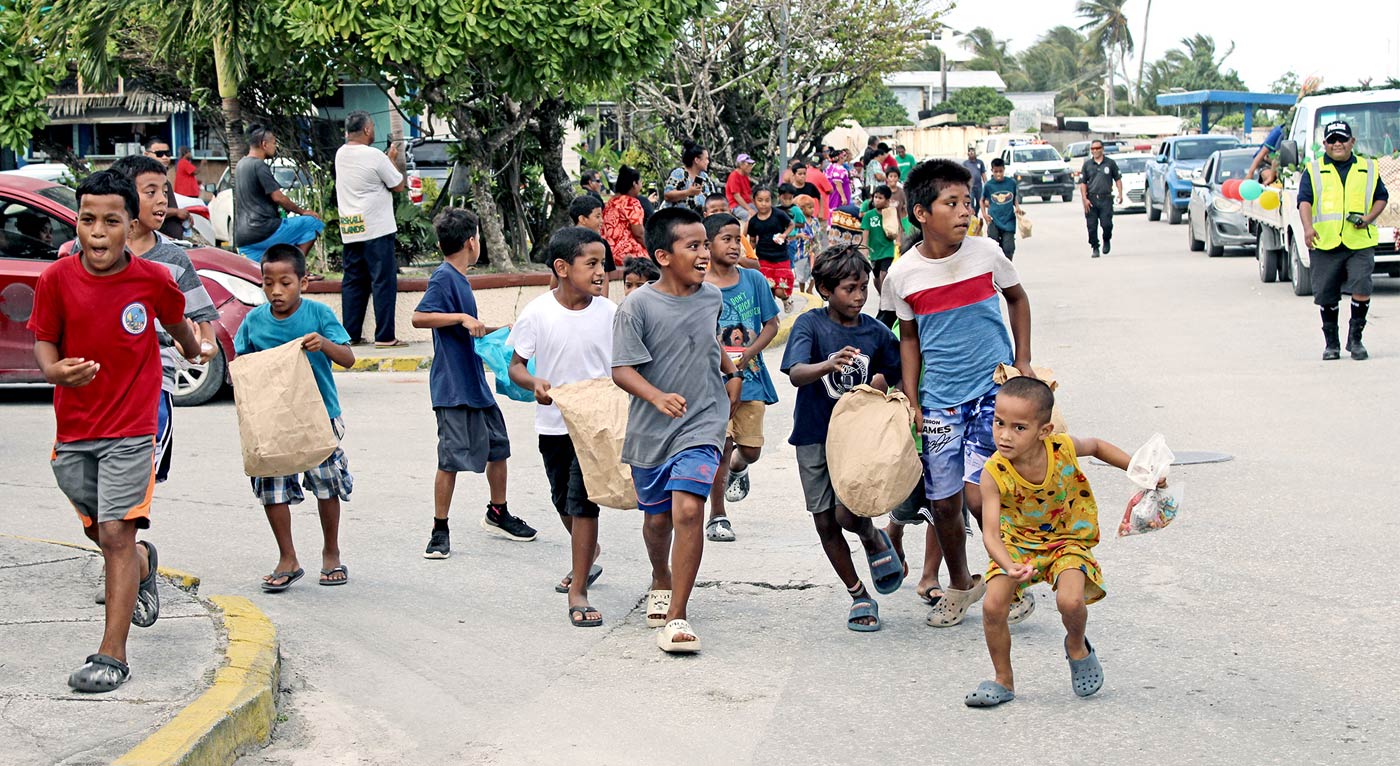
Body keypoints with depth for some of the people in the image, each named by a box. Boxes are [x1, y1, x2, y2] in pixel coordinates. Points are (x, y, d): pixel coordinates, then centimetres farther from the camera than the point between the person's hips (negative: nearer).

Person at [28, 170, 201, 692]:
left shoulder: (153, 281, -9)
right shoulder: (57, 279, -8)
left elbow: (175, 319, 12)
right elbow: (43, 341, 0)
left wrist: (194, 350, 32)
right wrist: (54, 370, -23)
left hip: (131, 428, -3)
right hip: (73, 430, 3)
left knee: (116, 534, -14)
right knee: (98, 531, 18)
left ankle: (112, 656, -11)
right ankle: (142, 565, 54)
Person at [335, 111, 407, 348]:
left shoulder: (341, 154, 9)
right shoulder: (375, 156, -13)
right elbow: (399, 185, -4)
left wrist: (389, 158, 24)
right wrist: (397, 160, 9)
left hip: (349, 230, 7)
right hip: (377, 230, -7)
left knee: (352, 281, 10)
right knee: (383, 281, -3)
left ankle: (351, 335, 10)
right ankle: (385, 336, -5)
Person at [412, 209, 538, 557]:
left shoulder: (459, 279, 15)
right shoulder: (443, 278, -14)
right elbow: (419, 318, -26)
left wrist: (498, 331, 29)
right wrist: (462, 317, -30)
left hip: (476, 383, 10)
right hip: (452, 388, -10)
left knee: (498, 447, 17)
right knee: (451, 459, -6)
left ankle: (498, 515, 33)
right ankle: (440, 531, 3)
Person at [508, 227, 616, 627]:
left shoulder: (609, 313, -7)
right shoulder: (537, 313, -10)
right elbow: (516, 366, -3)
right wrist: (534, 383, -24)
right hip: (553, 423, 2)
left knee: (583, 502, -10)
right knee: (563, 500, 20)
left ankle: (578, 591, -4)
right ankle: (589, 554, 48)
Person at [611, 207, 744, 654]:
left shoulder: (712, 298, 2)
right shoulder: (638, 306, -12)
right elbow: (622, 370, -17)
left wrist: (732, 373, 25)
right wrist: (658, 397, -32)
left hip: (701, 425, 1)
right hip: (650, 431, -1)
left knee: (688, 509, -18)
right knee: (657, 518, 15)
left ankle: (676, 616, -13)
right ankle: (661, 583, 46)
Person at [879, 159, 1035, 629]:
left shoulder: (986, 254, -7)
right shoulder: (903, 274, -6)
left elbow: (1017, 298, 12)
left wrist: (1023, 362, 6)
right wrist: (911, 401, 3)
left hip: (994, 391, -2)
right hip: (940, 402, 2)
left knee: (979, 494, -13)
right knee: (944, 502, 7)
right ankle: (960, 585, 31)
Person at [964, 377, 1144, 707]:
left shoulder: (1063, 448, -23)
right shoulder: (994, 474, -27)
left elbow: (1096, 446, 3)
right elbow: (990, 533, -33)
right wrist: (1010, 567, -51)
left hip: (1067, 539, -1)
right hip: (1017, 543, 1)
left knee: (1070, 600, -26)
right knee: (993, 606, -16)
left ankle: (1077, 646, 12)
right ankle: (1004, 682, 8)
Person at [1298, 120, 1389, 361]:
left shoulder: (1368, 169, 13)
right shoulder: (1313, 171, 8)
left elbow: (1381, 197, 19)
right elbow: (1304, 201, -3)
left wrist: (1369, 218, 0)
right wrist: (1308, 227, -21)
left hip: (1360, 243, 0)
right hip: (1325, 244, 0)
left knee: (1362, 289, -13)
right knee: (1326, 296, 5)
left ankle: (1355, 339, 2)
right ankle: (1331, 343, 19)